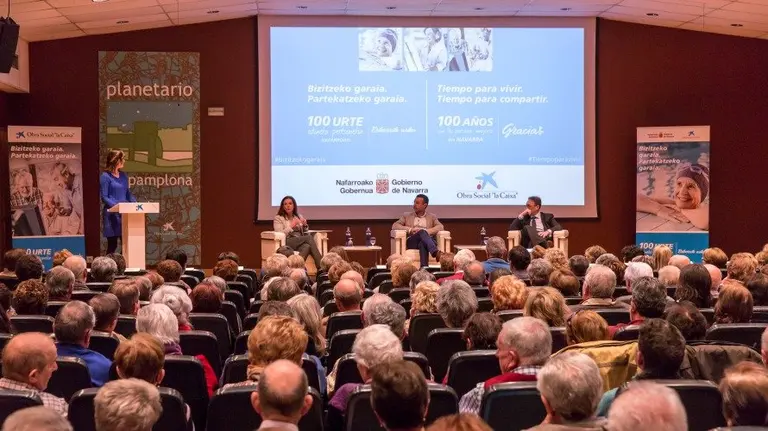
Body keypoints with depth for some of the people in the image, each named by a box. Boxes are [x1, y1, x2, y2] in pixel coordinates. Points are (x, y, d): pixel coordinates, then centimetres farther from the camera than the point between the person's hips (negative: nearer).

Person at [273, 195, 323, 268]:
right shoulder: (278, 218, 8)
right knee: (309, 237, -29)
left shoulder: (299, 216, 20)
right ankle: (321, 266, -37)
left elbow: (305, 234, 16)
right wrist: (291, 226, -15)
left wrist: (305, 225, -4)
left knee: (307, 246, -35)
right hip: (287, 244, -4)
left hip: (301, 243, 4)